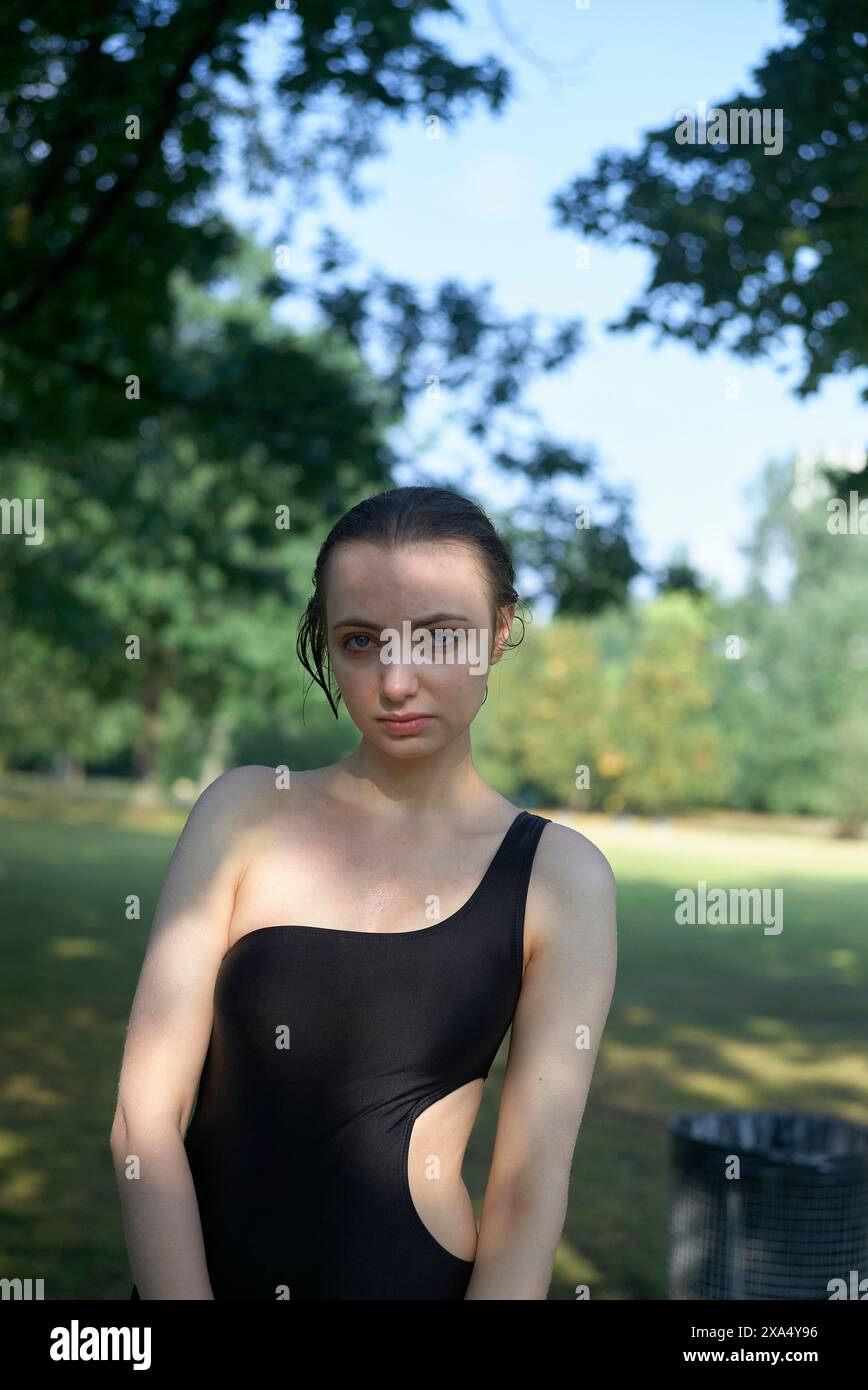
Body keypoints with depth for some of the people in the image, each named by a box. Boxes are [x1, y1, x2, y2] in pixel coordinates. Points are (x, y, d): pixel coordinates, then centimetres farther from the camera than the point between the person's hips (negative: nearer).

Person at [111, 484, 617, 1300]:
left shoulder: (560, 877, -10)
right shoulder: (245, 811, -7)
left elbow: (529, 1197, -11)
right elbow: (145, 1116, -10)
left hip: (414, 1279, -1)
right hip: (189, 1271, 2)